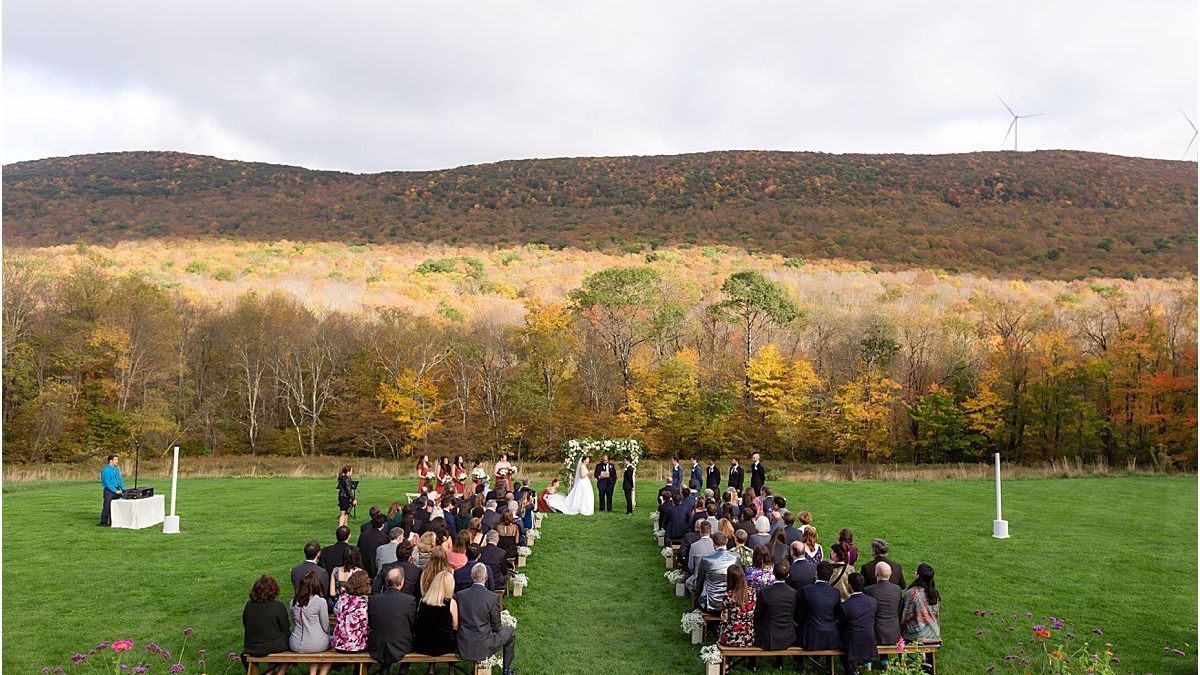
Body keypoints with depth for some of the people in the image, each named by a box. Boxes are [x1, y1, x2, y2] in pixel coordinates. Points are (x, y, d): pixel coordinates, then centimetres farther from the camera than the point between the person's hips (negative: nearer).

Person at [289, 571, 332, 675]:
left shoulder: (293, 602, 0)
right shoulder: (320, 601, -14)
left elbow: (293, 624, 11)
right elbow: (325, 627, -6)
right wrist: (326, 634, 14)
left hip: (295, 646, 4)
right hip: (316, 646, -4)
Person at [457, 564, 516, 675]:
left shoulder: (459, 595, -6)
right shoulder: (492, 597, -17)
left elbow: (457, 623, 6)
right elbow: (496, 627, -7)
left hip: (463, 648, 5)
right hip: (482, 649, -4)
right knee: (511, 631, 21)